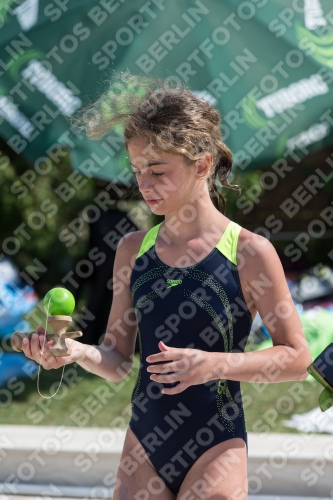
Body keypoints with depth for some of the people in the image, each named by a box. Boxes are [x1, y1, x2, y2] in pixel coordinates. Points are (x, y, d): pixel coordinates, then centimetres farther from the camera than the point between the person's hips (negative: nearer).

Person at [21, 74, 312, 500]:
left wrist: (215, 364, -18)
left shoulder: (249, 252, -8)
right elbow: (118, 361, 8)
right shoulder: (133, 249, 6)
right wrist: (76, 352, -12)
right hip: (143, 440, 4)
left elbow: (297, 359, -6)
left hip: (214, 446, -4)